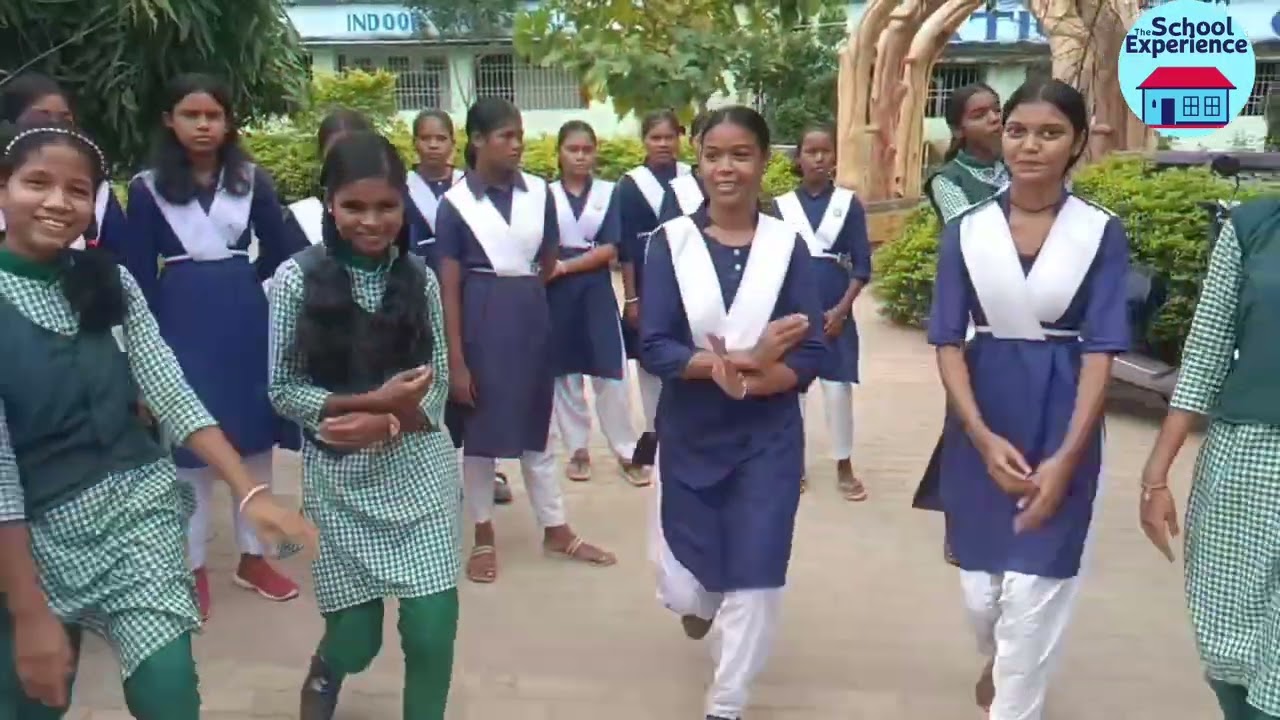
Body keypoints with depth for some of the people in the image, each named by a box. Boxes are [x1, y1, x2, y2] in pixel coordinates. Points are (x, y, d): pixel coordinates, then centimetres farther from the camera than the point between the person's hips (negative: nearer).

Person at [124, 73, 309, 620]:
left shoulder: (252, 179, 3)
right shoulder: (148, 187, -1)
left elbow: (281, 251, 8)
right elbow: (139, 273, -3)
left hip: (244, 316, 2)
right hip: (182, 319, -2)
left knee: (255, 433, 8)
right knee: (189, 441, 5)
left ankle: (253, 556, 22)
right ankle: (194, 567, 17)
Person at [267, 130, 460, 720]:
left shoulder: (418, 278, 1)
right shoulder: (297, 278, -6)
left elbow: (438, 385, 3)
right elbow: (283, 389, -5)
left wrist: (386, 423, -16)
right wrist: (375, 400, -17)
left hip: (420, 473, 2)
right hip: (339, 480, -1)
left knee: (432, 632, -4)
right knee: (355, 641, 7)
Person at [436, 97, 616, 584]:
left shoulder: (538, 193, 1)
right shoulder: (455, 204, -8)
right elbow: (449, 287, -9)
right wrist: (455, 360, -12)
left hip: (532, 319, 3)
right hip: (480, 323, -3)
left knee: (536, 427, 13)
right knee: (479, 430, 8)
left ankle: (556, 531, 24)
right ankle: (483, 538, 22)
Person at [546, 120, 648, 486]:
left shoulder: (608, 193, 1)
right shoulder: (546, 194, 2)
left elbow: (609, 249, -6)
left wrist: (564, 266, -12)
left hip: (597, 290, -1)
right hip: (557, 292, 1)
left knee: (610, 372, -2)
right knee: (566, 372, 8)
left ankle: (626, 452, 9)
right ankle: (578, 449, 20)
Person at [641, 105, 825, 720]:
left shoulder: (787, 244, -4)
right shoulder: (671, 241, -5)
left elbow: (811, 354, -8)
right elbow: (653, 347, -13)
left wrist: (747, 380, -25)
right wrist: (743, 361, -26)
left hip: (768, 437, 0)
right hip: (688, 435, 0)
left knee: (755, 579, 2)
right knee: (683, 586, 7)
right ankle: (699, 605, 47)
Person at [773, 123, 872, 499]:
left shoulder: (849, 204, -1)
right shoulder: (781, 205, 1)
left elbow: (862, 265, -1)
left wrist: (841, 310, -9)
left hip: (835, 312, -1)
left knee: (838, 387, 0)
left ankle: (844, 467, 12)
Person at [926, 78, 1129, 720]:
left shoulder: (1102, 233, -5)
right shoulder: (966, 231, -1)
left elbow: (1101, 350, -8)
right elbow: (948, 341, -3)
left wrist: (1067, 457, -16)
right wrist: (983, 437, -15)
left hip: (1061, 421, -2)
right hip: (983, 420, 2)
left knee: (1032, 590, -2)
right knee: (980, 585, 13)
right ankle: (997, 660, 48)